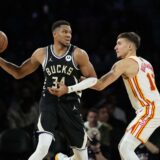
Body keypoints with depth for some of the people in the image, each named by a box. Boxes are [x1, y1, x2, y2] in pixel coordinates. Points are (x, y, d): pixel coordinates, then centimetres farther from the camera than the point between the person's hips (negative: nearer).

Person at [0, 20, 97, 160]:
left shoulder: (78, 54, -5)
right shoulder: (42, 53, 2)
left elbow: (93, 79, -3)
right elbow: (19, 73, 13)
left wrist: (69, 89, -16)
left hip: (70, 105, 1)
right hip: (49, 103, -1)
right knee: (42, 148, -25)